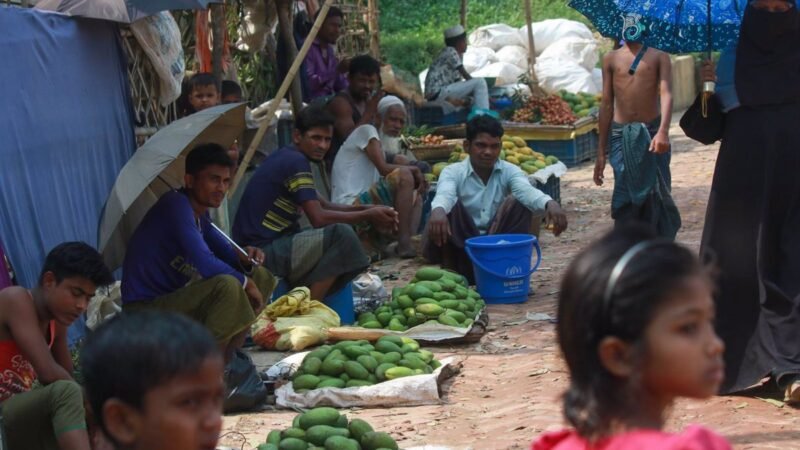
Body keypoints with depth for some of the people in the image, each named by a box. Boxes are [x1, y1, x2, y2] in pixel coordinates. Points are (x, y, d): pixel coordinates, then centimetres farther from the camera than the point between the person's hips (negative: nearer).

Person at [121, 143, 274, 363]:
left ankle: (224, 357, 4)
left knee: (261, 277, 9)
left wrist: (245, 260, -5)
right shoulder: (176, 205, -20)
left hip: (174, 298, 10)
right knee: (227, 285, -33)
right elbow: (206, 264, -29)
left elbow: (225, 251, 18)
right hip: (146, 310, -10)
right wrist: (245, 282, -15)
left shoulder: (199, 213, 10)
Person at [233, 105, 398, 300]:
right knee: (342, 234, -21)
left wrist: (365, 209, 6)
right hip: (263, 252, -11)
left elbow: (323, 205, 20)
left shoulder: (286, 157, 16)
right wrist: (368, 216, -11)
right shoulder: (296, 162, -14)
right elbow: (318, 218, -20)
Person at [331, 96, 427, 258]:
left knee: (415, 197, 19)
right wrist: (415, 170, -1)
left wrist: (415, 178, -1)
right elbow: (384, 169, -15)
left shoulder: (379, 141, 26)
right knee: (403, 174, -23)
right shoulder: (366, 131, -1)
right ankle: (404, 243, -24)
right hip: (351, 205, -10)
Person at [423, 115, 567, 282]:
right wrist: (438, 210, -56)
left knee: (518, 203, -18)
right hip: (460, 250, -2)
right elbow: (444, 194, -30)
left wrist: (549, 203, -49)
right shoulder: (453, 172, -6)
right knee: (450, 206, -25)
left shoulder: (509, 171, -2)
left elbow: (527, 191, -25)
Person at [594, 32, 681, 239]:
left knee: (658, 197, -2)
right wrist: (601, 153, 11)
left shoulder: (659, 56, 6)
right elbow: (607, 104, 14)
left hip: (651, 133, -1)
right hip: (621, 135, 1)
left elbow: (666, 94, -8)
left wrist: (663, 131, -26)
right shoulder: (611, 58, 13)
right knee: (625, 199, -4)